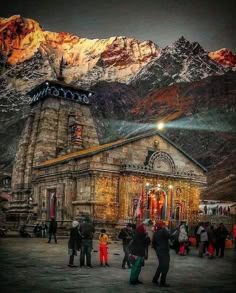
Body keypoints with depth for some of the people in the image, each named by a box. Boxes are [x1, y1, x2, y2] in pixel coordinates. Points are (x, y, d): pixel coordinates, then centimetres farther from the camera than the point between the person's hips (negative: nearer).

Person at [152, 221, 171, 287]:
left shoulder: (155, 233, 8)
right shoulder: (163, 231, -18)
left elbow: (153, 242, 13)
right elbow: (169, 236, -10)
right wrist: (166, 229, -2)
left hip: (159, 251, 9)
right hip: (164, 252, -9)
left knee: (161, 266, 21)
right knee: (165, 267, -1)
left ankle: (155, 279, 24)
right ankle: (162, 282, 2)